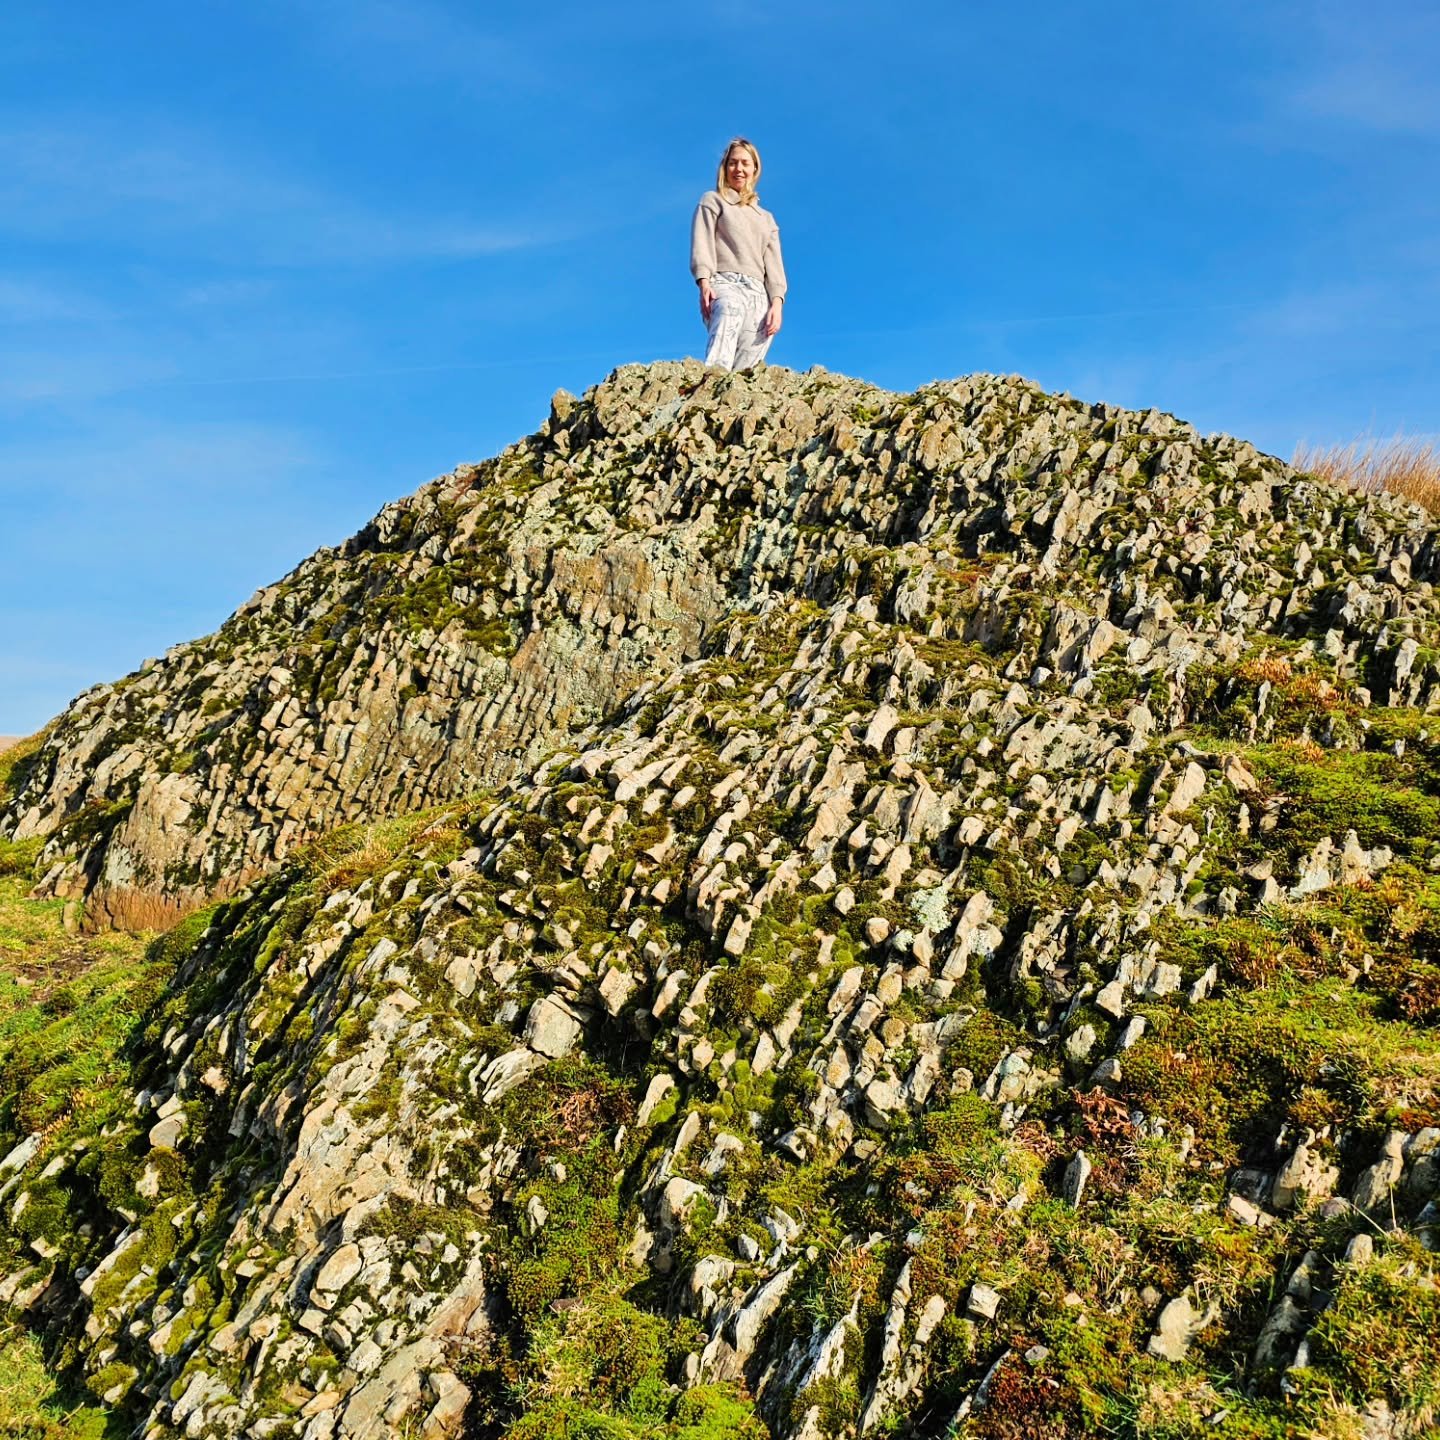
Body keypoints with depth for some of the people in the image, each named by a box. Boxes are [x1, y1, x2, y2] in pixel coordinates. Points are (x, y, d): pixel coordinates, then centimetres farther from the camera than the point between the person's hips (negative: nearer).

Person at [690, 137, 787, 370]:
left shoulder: (766, 218, 32)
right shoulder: (712, 200, 22)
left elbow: (774, 264, 20)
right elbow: (701, 244, 7)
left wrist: (777, 303, 1)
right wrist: (704, 282, -13)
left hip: (759, 293, 5)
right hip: (725, 284, -4)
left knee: (743, 370, -18)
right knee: (730, 311, -40)